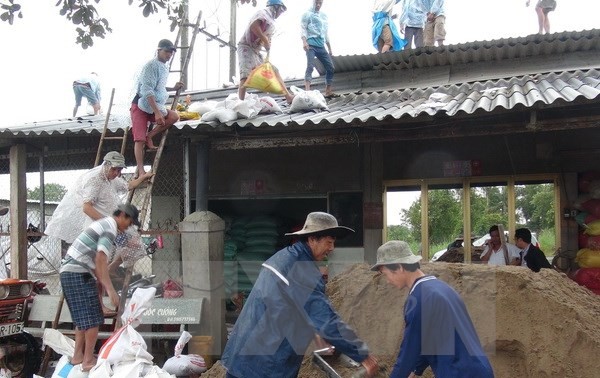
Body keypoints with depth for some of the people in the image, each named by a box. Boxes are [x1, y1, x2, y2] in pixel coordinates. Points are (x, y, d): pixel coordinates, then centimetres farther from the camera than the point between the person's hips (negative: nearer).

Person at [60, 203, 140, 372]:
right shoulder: (110, 227, -10)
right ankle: (88, 361, -3)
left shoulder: (103, 224, 21)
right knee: (92, 318, -6)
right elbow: (100, 259, -22)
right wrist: (110, 289, -23)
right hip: (79, 274, -10)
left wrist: (102, 286, 22)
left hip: (68, 272, 10)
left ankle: (78, 356, 21)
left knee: (83, 318, 16)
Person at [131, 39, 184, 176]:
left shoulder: (164, 68, 15)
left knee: (174, 116, -17)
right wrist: (157, 112, -29)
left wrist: (173, 88, 19)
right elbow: (147, 90, -23)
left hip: (155, 106, 7)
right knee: (139, 139, -13)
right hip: (141, 105, -7)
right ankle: (140, 170, -12)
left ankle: (149, 136, -6)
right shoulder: (151, 66, -13)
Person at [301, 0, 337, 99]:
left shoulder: (324, 16, 22)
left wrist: (329, 48, 22)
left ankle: (328, 92, 8)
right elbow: (303, 28, -4)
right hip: (311, 44, -6)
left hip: (321, 46, 6)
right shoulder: (307, 14, 6)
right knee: (310, 66, -20)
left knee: (330, 67, 2)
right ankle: (307, 91, -29)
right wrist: (304, 41, -21)